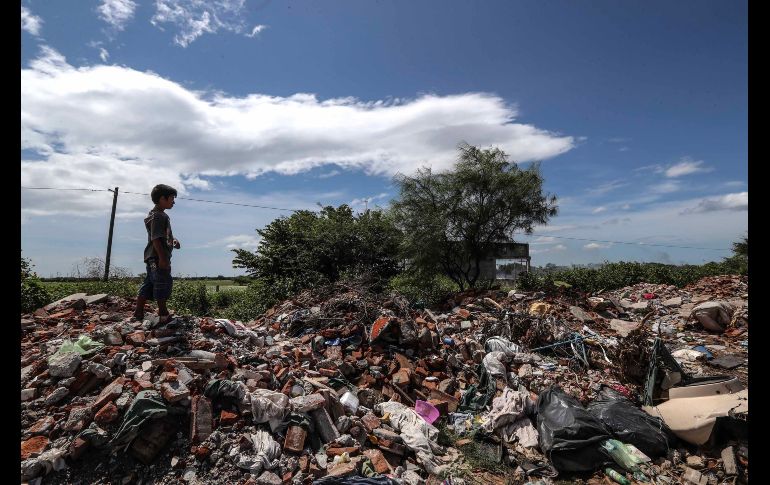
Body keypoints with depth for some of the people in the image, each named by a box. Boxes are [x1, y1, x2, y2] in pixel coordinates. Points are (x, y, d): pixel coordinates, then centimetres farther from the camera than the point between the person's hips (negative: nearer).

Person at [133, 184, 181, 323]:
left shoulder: (162, 215, 18)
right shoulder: (158, 216, -14)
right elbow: (155, 238, -21)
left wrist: (173, 240, 10)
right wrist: (162, 258, -24)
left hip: (154, 258, 11)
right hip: (158, 257, -11)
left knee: (149, 284, 14)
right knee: (163, 283, -5)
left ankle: (138, 312, 20)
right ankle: (163, 314, 3)